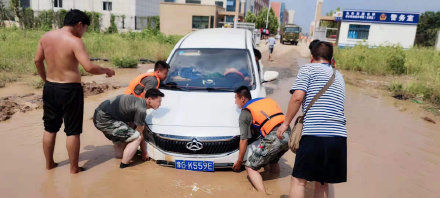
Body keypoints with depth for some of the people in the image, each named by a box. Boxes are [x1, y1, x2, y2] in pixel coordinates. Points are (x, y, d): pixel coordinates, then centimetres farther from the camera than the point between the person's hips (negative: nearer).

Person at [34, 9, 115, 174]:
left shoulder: (46, 37, 5)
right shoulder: (75, 41, -17)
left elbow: (38, 60, 13)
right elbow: (89, 67, -25)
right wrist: (106, 71, -8)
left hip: (49, 87, 7)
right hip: (70, 89, -6)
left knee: (50, 128, 19)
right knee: (72, 131, 6)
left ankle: (49, 163, 33)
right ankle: (74, 168, 16)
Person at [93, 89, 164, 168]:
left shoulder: (138, 101, 11)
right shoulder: (141, 109, -18)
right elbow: (140, 133, -7)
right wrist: (144, 153, 6)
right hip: (104, 119, -10)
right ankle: (124, 164, -5)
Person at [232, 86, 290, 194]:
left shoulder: (245, 113, 7)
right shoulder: (267, 100, 24)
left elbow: (244, 140, 7)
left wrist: (239, 162, 18)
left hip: (273, 139, -7)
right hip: (288, 135, 7)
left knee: (250, 167, 6)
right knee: (272, 160, 31)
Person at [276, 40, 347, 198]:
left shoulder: (308, 69, 3)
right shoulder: (339, 77, 23)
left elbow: (297, 97, -10)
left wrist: (286, 123, -2)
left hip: (315, 135, -6)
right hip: (339, 137, 7)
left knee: (298, 180, 4)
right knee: (322, 182, 18)